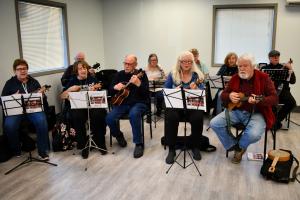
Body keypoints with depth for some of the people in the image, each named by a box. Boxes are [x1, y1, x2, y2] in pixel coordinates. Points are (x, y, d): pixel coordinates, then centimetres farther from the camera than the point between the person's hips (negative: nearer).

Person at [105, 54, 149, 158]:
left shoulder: (141, 74, -3)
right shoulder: (119, 74, 10)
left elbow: (146, 93, -12)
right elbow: (110, 91, 11)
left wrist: (138, 84, -30)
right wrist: (115, 87, -12)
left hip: (138, 103, -4)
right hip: (122, 103, 4)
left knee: (133, 115, -38)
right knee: (109, 118, -21)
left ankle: (139, 144, -22)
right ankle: (119, 136, 12)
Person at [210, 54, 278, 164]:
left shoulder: (264, 78, -7)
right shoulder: (235, 78, 5)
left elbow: (274, 98, -12)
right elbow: (223, 95, 10)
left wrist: (259, 101, -32)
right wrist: (229, 96, -15)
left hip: (256, 113, -3)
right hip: (236, 110, 4)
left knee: (254, 134, -32)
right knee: (214, 123, -16)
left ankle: (240, 146, 6)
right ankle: (233, 146, 6)